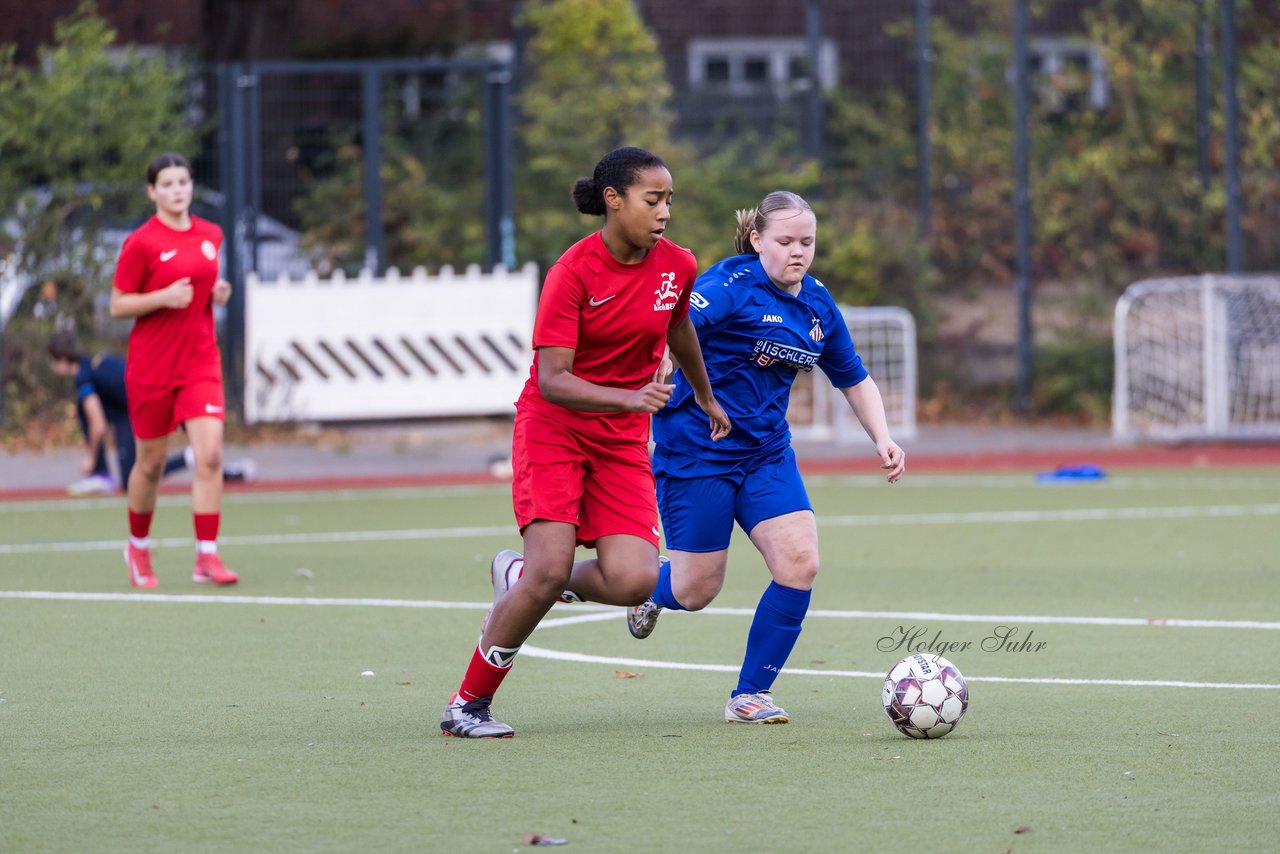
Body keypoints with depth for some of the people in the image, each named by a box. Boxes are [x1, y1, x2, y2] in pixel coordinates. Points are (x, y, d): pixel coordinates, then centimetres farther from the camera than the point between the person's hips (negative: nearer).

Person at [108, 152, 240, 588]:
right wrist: (163, 297, -21)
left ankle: (207, 557, -13)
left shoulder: (211, 235, 7)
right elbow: (117, 306, -6)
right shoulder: (141, 243, -8)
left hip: (200, 362, 3)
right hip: (151, 367, -3)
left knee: (210, 456, -13)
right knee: (151, 462, 8)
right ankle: (138, 547, 31)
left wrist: (219, 292, 1)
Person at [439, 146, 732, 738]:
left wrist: (706, 397, 37)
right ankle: (467, 705, -3)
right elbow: (552, 379, -22)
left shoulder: (677, 267, -1)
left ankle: (520, 575, 16)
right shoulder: (573, 272, -17)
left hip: (623, 443, 5)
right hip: (553, 426, -5)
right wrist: (630, 398, -36)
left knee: (633, 581, -15)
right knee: (551, 570, -21)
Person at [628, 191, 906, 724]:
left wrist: (882, 440, 7)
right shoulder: (732, 286, -16)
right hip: (696, 453, -6)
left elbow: (855, 380, 19)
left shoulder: (818, 305, 6)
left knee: (800, 564, -12)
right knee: (695, 592, -1)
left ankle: (749, 694, 2)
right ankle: (652, 588, 39)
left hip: (766, 454, 6)